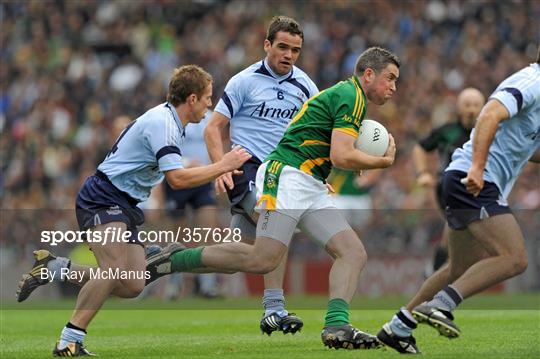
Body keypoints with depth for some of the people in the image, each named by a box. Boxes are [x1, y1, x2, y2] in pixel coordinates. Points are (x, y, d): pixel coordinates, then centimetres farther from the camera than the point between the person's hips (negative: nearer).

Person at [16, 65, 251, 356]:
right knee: (116, 269, -29)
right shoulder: (162, 123, -19)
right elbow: (177, 179, -27)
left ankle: (54, 268, 12)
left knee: (132, 286, 0)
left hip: (124, 206, 10)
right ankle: (69, 341, -25)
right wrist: (223, 165, -19)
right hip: (101, 200, -10)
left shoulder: (167, 120, 13)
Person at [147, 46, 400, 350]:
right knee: (263, 260, -21)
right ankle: (171, 262, -11)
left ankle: (337, 325, -18)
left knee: (354, 253, -4)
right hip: (286, 176, -11)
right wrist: (384, 161, -1)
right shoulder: (351, 96, -7)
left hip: (312, 188, 11)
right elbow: (341, 156, -16)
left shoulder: (346, 94, 25)